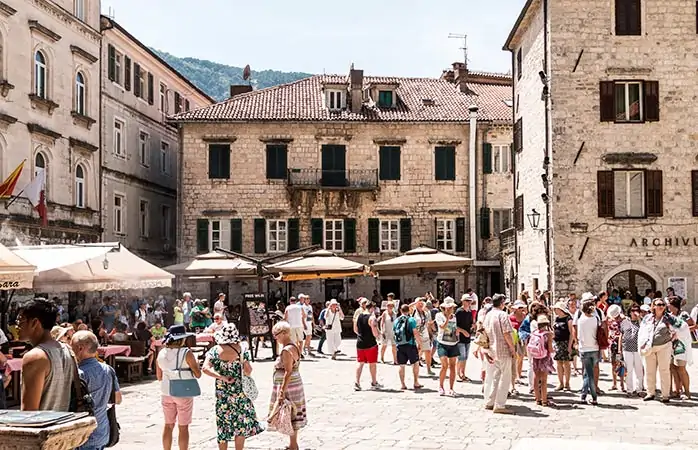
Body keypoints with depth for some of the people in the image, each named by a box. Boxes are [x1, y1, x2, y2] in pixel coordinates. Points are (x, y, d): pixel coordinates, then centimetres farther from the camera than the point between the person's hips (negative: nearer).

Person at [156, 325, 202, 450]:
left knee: (168, 425, 15)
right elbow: (198, 374, -11)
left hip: (167, 393, 4)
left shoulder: (161, 354, -1)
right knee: (183, 427, 5)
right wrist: (196, 363, 6)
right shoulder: (186, 353, -15)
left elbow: (159, 377, 8)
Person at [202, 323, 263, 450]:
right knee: (241, 424, 12)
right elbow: (248, 370, -5)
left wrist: (222, 377, -14)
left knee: (223, 425, 11)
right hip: (239, 392, -1)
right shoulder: (240, 349, -8)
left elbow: (205, 368, -20)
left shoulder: (215, 351, -7)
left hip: (222, 394, 1)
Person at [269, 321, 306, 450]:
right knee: (292, 415, 16)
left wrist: (282, 391, -25)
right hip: (295, 385, 10)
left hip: (288, 386, -10)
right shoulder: (293, 346, 9)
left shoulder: (287, 350, -21)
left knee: (289, 415, -1)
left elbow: (288, 372, -25)